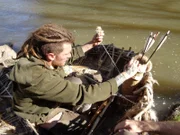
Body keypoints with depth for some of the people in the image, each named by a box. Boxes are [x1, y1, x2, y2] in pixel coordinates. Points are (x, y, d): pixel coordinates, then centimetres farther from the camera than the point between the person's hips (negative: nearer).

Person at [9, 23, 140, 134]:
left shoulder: (38, 55, -18)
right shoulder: (38, 79, -42)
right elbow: (82, 94, -41)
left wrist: (91, 44, -5)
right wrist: (125, 75, -37)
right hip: (44, 114, -8)